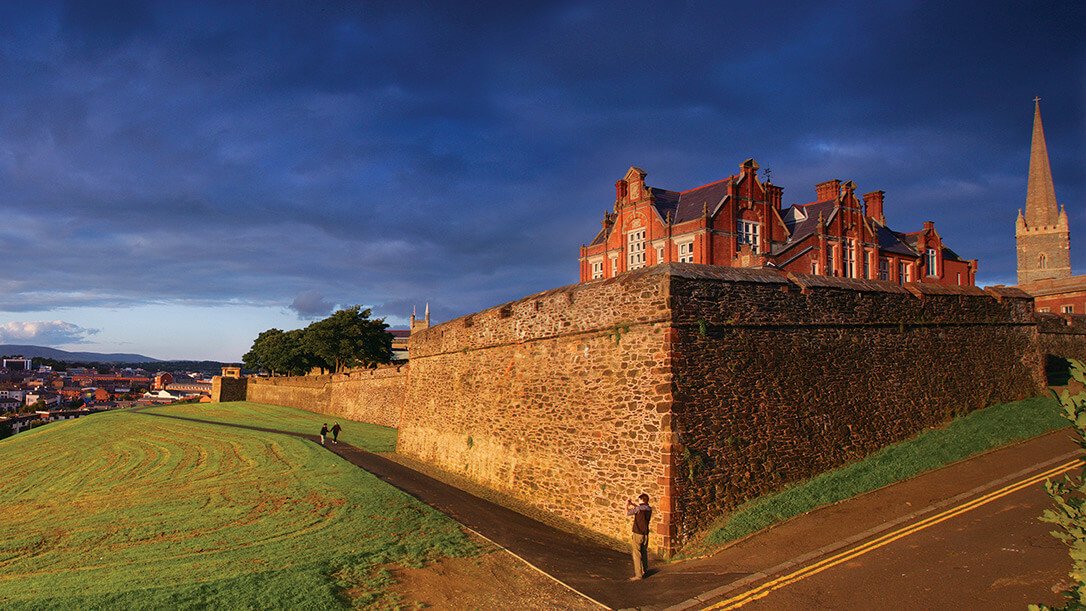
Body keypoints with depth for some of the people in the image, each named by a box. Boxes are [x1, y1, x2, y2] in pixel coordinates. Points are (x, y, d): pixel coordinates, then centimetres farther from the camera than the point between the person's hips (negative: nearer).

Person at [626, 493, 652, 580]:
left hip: (637, 534, -7)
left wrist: (627, 505, 10)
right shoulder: (649, 509, 2)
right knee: (644, 553, 18)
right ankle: (644, 571, 28)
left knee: (636, 554, -1)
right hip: (645, 534, 7)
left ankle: (638, 575, 0)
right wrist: (633, 504, 29)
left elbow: (627, 513, -7)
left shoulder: (638, 508, -18)